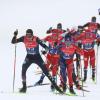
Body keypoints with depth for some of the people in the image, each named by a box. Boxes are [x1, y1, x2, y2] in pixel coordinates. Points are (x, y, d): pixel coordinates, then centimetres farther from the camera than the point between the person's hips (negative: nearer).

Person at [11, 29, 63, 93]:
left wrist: (46, 49, -50)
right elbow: (13, 42, -9)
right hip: (29, 57, 2)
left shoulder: (36, 39, -21)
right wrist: (15, 35, -27)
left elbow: (43, 45, -28)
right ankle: (24, 87, -1)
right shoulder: (24, 38, -12)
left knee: (46, 71, -5)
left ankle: (55, 85, 4)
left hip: (37, 57, -2)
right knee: (23, 70, -15)